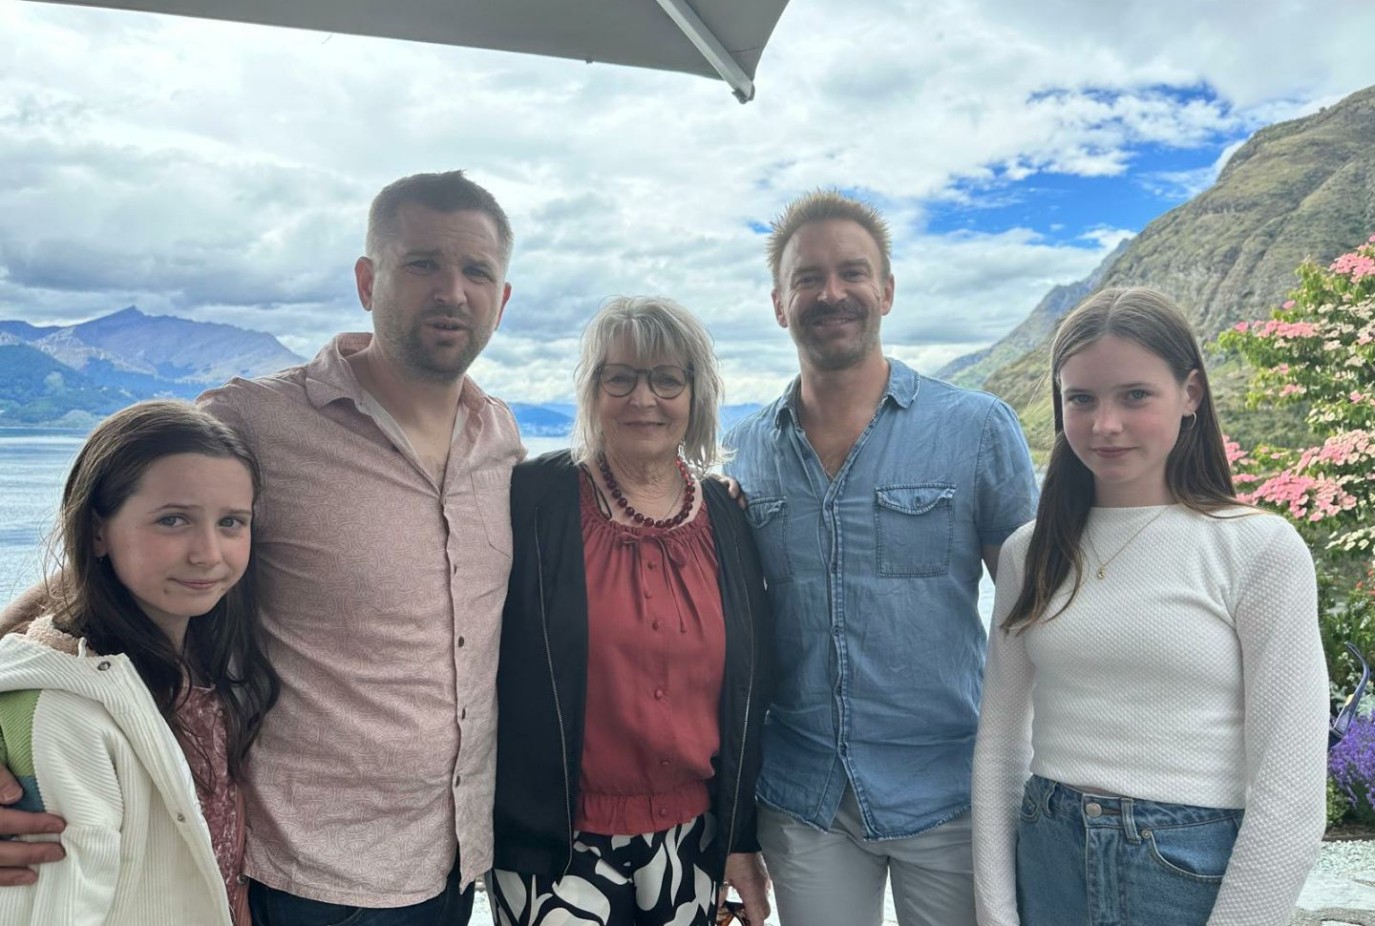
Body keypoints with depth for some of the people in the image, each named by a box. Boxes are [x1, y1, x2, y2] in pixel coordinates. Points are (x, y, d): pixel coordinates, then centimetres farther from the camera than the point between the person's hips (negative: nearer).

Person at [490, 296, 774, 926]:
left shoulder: (726, 520, 2)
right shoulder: (533, 501, -10)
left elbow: (749, 692, 6)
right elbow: (484, 669, -8)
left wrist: (742, 839, 7)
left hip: (690, 842, 4)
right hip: (556, 848, -3)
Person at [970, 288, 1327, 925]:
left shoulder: (1261, 550, -10)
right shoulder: (1031, 552, 1)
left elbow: (1289, 797, -12)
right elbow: (999, 742, 3)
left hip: (1198, 871, -3)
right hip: (1046, 861, 3)